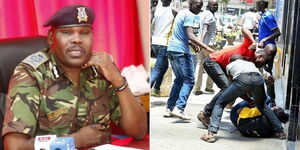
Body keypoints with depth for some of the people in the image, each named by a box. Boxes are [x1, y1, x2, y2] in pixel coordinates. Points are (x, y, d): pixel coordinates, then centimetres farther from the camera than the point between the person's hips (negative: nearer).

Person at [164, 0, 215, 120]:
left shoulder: (181, 13, 19)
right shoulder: (190, 16, -11)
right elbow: (190, 36, -21)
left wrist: (193, 45, 20)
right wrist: (207, 48, -23)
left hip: (172, 48, 9)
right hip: (181, 51, -9)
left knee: (179, 79, 16)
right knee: (189, 80, -6)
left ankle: (169, 108, 15)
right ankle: (179, 108, -16)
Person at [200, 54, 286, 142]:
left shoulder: (229, 65, 35)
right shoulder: (250, 63, 42)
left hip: (242, 79, -3)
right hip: (258, 79, 4)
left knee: (220, 103, 10)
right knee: (263, 107, 31)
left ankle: (211, 133, -3)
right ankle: (279, 131, 31)